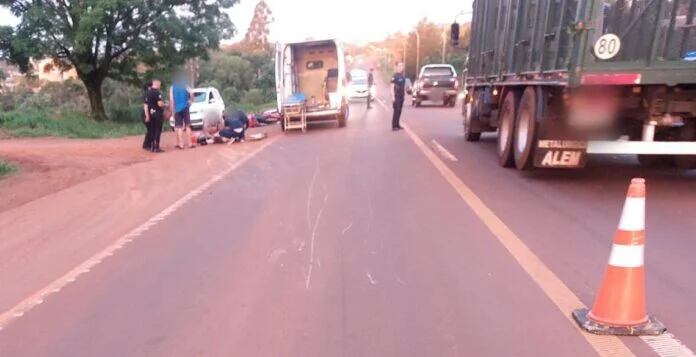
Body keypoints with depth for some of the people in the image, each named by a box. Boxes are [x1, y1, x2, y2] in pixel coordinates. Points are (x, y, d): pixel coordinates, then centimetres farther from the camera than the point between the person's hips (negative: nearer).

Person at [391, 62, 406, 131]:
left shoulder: (403, 76, 12)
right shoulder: (395, 76, -10)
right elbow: (392, 87, -13)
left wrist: (405, 94, 15)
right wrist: (393, 96, -19)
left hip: (402, 96, 7)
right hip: (396, 96, -7)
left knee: (399, 111, 10)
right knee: (396, 111, -8)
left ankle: (397, 125, 18)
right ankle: (394, 126, -4)